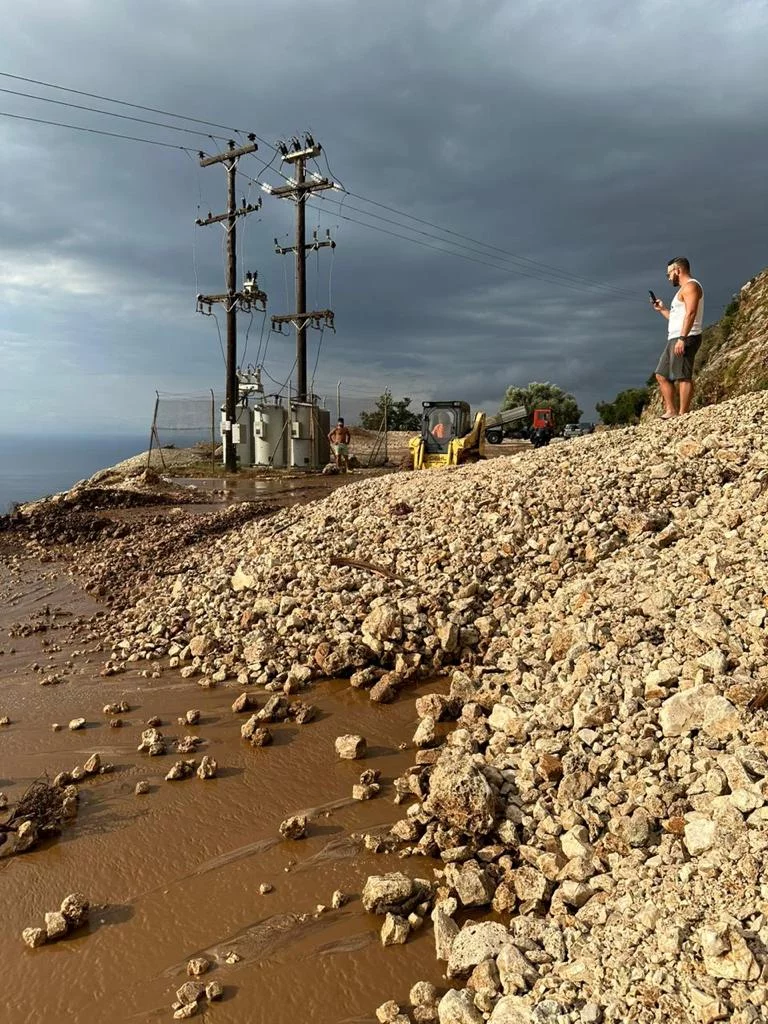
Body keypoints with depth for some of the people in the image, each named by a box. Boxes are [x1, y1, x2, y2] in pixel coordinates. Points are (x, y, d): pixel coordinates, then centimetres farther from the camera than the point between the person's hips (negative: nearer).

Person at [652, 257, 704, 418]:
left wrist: (682, 338, -27)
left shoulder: (690, 286, -6)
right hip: (675, 339, 11)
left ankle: (682, 415, -16)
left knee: (683, 377, -13)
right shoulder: (683, 289, 27)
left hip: (685, 339, -11)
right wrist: (662, 310, 28)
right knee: (662, 375, 10)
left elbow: (690, 313, -20)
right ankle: (671, 411, 9)